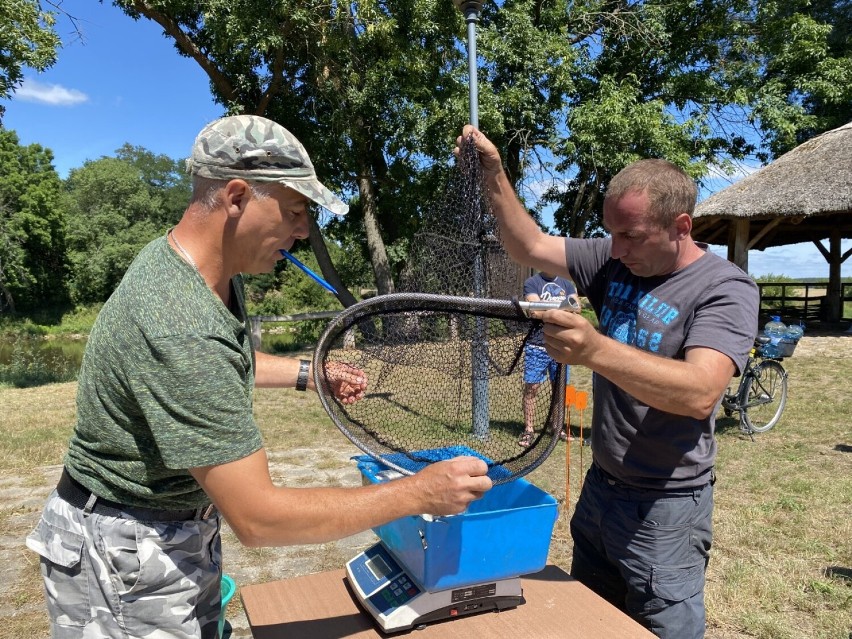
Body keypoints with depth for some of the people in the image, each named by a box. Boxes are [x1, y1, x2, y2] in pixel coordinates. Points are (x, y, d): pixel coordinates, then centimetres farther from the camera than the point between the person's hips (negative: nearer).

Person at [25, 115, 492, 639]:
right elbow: (257, 518, -32)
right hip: (124, 559, -8)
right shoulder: (180, 329, -34)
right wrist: (420, 493, -26)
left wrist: (307, 374, 11)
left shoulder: (211, 265, -3)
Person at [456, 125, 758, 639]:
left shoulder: (726, 288, -18)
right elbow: (531, 247, 6)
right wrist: (495, 175, -4)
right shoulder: (616, 260, 0)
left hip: (664, 507, -6)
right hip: (600, 486, 7)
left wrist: (596, 351, -46)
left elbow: (700, 393, -33)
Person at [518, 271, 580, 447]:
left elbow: (576, 305, -2)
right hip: (537, 345, -4)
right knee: (531, 387, -3)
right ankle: (528, 430, 6)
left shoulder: (566, 283, 12)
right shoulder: (531, 283, 0)